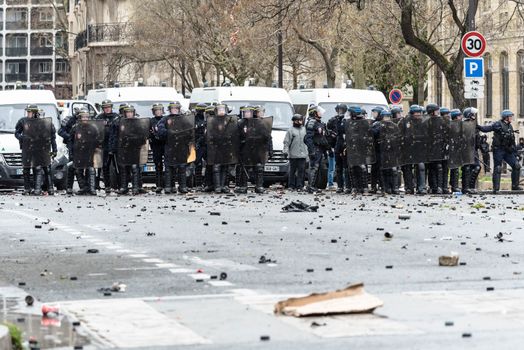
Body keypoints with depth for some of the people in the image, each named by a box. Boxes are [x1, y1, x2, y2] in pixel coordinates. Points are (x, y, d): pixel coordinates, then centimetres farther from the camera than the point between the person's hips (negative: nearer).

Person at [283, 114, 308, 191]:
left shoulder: (304, 129, 17)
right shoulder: (290, 130, 4)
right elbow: (286, 142, 0)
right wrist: (285, 151, -9)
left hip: (302, 155, 3)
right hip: (293, 155, -3)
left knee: (301, 170, -1)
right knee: (292, 171, -1)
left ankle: (300, 186, 1)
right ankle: (291, 185, 5)